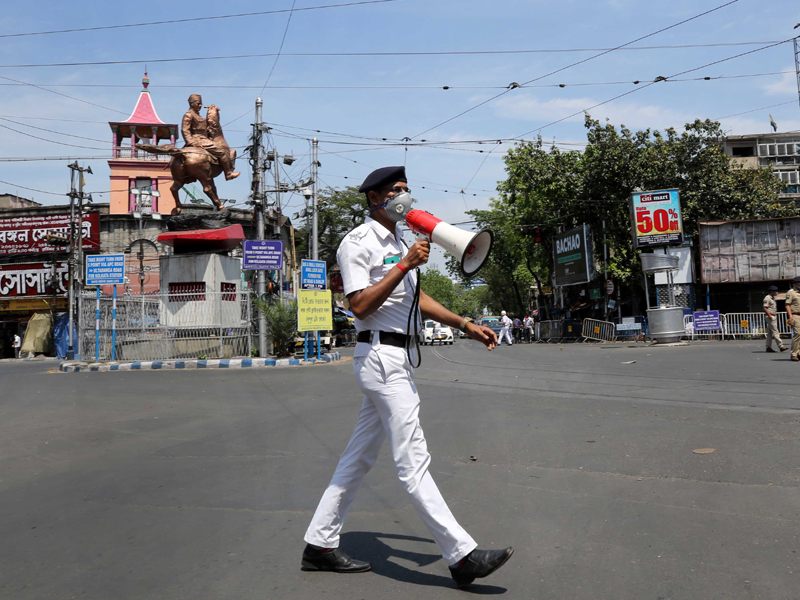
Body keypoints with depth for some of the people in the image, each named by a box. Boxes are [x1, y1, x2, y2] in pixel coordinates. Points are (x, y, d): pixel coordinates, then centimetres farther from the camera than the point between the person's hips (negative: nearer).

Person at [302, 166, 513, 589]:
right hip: (380, 356, -10)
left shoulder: (399, 240, 21)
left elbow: (414, 297, 26)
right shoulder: (357, 242, -8)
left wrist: (464, 324, 22)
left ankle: (319, 545, 23)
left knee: (359, 456, 13)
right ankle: (462, 556, 0)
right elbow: (360, 305, -17)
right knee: (413, 462, -6)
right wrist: (403, 266, -19)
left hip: (399, 357, 10)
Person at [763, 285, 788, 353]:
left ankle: (768, 347, 9)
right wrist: (770, 316, -21)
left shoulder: (773, 298, 20)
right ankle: (780, 346, -15)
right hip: (770, 317, -10)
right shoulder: (767, 298, -9)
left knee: (770, 333, 8)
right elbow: (765, 308, -16)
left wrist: (776, 316, 17)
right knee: (775, 332, -12)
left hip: (774, 316, 10)